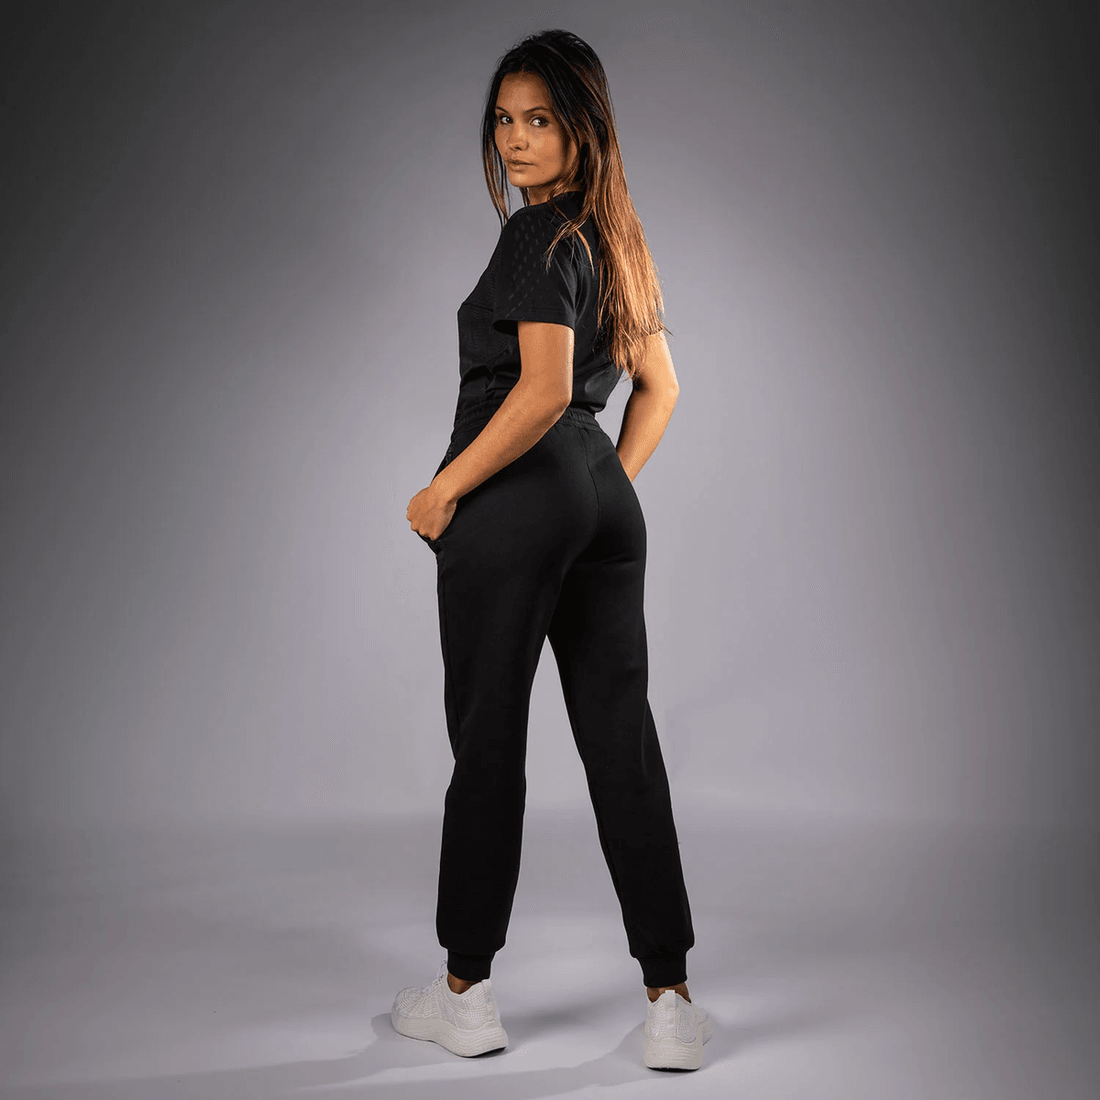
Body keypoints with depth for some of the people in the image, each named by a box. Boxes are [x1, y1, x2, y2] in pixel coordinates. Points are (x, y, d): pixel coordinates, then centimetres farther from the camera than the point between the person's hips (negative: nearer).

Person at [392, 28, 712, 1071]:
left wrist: (442, 490, -14)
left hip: (515, 502, -8)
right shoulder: (615, 239, 17)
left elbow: (542, 391, -21)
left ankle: (464, 994, 17)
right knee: (623, 742, 6)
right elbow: (660, 388, 22)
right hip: (605, 502, 8)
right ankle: (671, 999, 9)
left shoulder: (538, 234, -10)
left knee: (486, 740, 3)